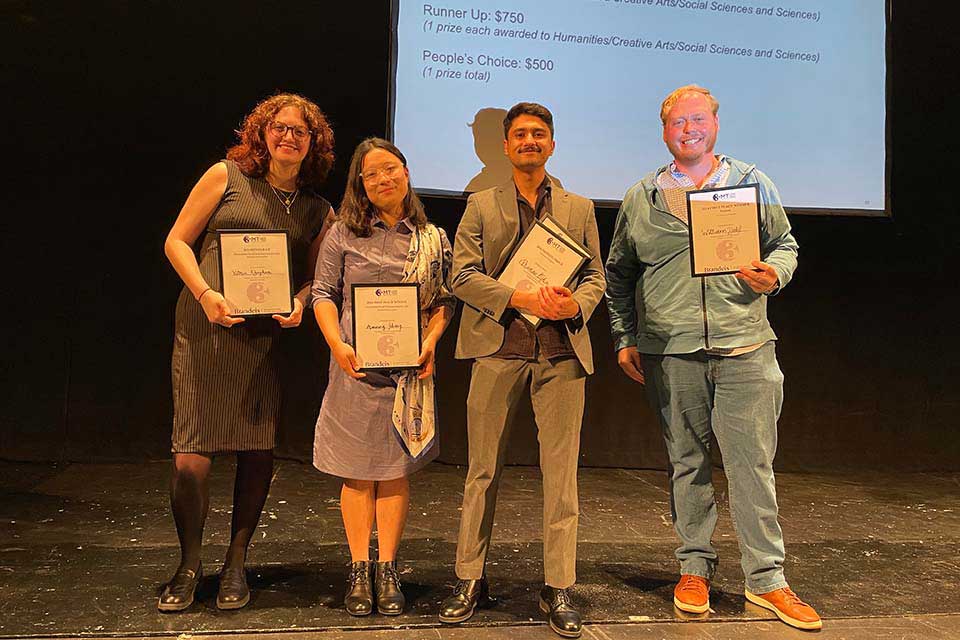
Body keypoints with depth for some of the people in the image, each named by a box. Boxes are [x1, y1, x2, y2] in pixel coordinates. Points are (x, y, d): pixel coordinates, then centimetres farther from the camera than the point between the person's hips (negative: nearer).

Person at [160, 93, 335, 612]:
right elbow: (176, 241, 3)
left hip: (267, 337, 3)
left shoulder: (318, 211, 11)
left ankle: (235, 564, 20)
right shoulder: (226, 176, 4)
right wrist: (205, 293, -11)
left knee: (258, 452, 3)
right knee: (191, 455, -6)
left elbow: (314, 276, 16)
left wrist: (298, 305, -6)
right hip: (205, 328, -2)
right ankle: (188, 566, 14)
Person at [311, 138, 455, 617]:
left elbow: (445, 299, 9)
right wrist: (337, 344, -10)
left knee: (397, 470, 5)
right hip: (357, 366, -1)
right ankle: (358, 571, 15)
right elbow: (323, 293, 3)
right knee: (359, 472, 4)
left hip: (411, 368, 1)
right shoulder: (343, 234, 4)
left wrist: (430, 342, -8)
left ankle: (387, 570, 16)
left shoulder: (434, 239, 8)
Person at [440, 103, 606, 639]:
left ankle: (559, 589, 11)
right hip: (498, 349, -1)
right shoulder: (482, 205, 11)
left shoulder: (579, 208, 17)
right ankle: (471, 580, 17)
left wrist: (575, 305, -10)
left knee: (561, 473, 1)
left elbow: (595, 276, 12)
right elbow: (463, 274, 1)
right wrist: (519, 298, -13)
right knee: (484, 470, 4)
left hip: (562, 354, 1)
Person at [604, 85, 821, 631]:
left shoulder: (754, 185, 9)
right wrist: (624, 340, 6)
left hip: (744, 348, -1)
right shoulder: (641, 197, 9)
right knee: (686, 462, 10)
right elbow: (618, 274, 14)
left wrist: (774, 274, -8)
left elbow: (786, 245, 16)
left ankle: (766, 579, 11)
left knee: (752, 463, -1)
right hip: (669, 353, 1)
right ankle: (695, 567, 24)